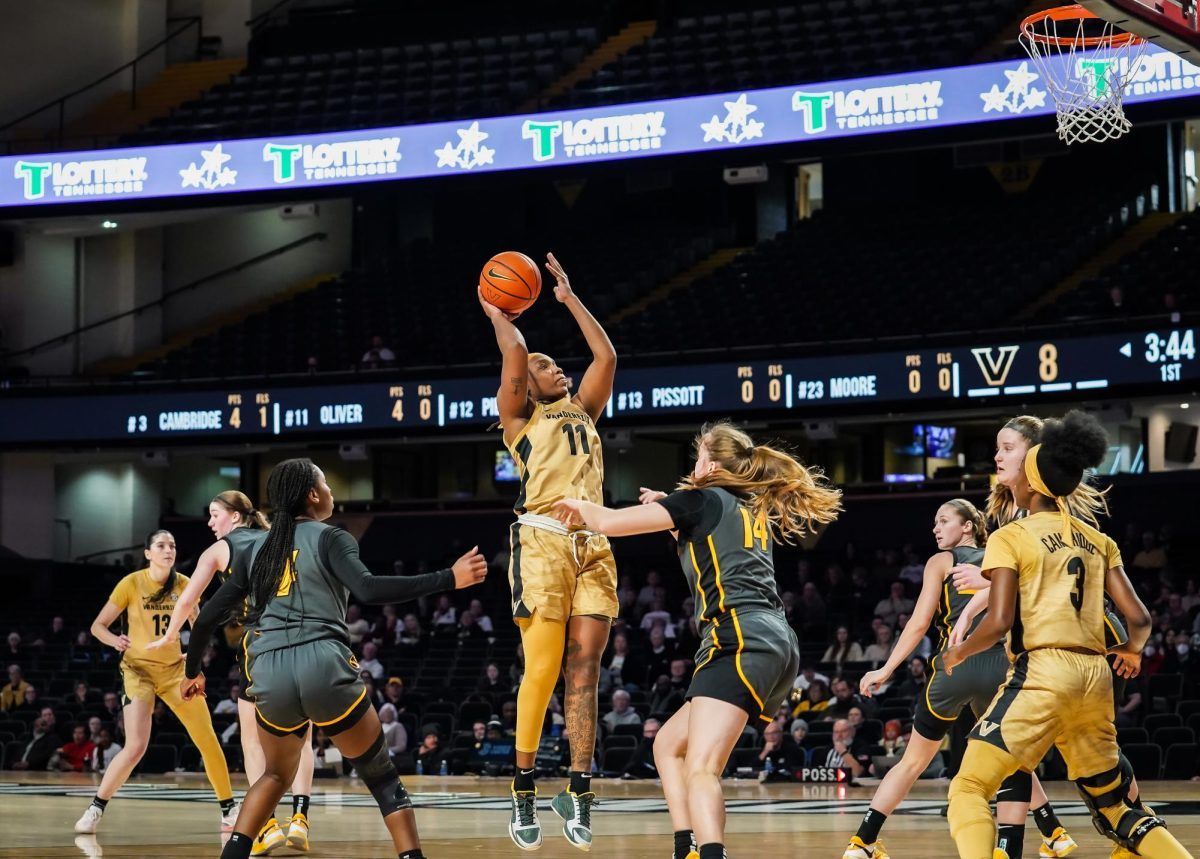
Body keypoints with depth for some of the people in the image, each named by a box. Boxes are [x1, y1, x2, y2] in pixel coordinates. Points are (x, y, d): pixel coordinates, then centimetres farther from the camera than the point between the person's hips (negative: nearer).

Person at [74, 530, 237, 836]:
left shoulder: (183, 584, -2)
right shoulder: (132, 583, -11)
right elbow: (98, 626, -8)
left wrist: (196, 650, -5)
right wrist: (114, 640, -28)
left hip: (175, 669, 4)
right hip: (138, 669, -4)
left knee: (208, 740, 0)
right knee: (136, 747, -20)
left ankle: (228, 810, 15)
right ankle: (94, 810, -5)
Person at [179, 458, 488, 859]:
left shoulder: (253, 547, 18)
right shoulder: (329, 538, 5)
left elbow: (208, 617, 17)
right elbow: (368, 590, -13)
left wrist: (192, 671, 34)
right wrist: (448, 579, -15)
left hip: (270, 675, 4)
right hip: (325, 666, -4)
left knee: (276, 775, 27)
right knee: (382, 777, 8)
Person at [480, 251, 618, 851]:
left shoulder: (582, 411, 25)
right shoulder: (518, 416, 10)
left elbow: (606, 356, 18)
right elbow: (515, 354, -3)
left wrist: (570, 298, 23)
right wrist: (495, 312, 13)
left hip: (593, 547, 5)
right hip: (542, 542, -5)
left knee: (583, 672, -2)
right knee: (542, 669, -10)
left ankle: (579, 793, -4)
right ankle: (524, 792, -3)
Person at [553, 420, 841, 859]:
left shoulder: (702, 499, 5)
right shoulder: (755, 511, 27)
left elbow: (609, 523, 4)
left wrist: (579, 505, 24)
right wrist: (670, 509, 37)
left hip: (742, 642, -9)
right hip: (777, 646, 9)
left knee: (700, 769, -22)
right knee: (668, 745, 19)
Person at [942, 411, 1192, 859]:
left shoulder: (1011, 538, -1)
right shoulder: (1099, 542, 14)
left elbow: (999, 622, -11)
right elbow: (1139, 618, 7)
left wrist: (959, 652, 8)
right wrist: (1132, 650, 30)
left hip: (1042, 671, -6)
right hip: (1095, 674, 6)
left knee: (968, 789, -3)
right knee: (1116, 803, 18)